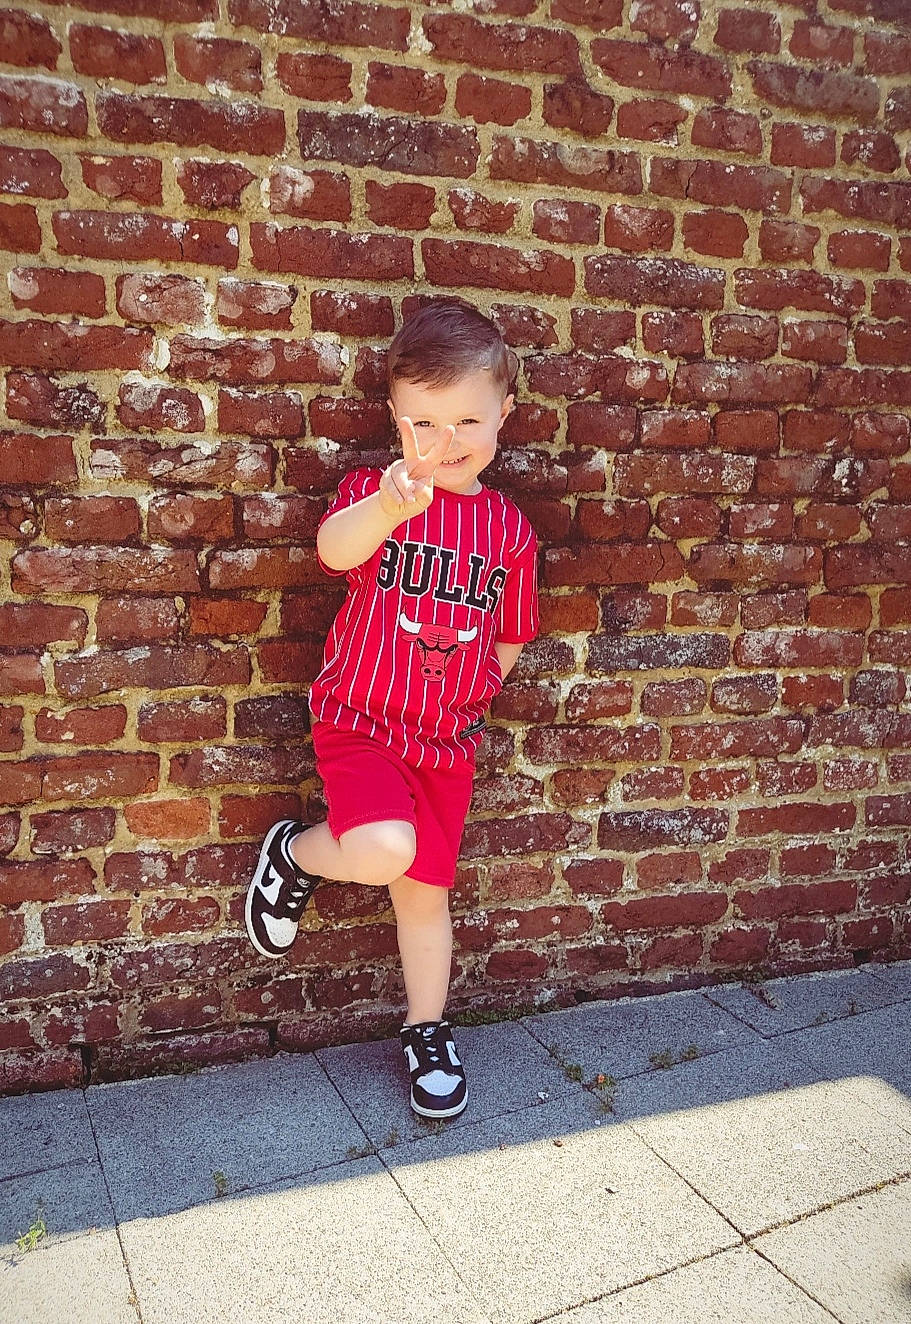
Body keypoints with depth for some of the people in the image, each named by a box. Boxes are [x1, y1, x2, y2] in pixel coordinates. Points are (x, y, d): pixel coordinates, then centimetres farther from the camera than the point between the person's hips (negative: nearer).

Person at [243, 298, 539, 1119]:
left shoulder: (509, 529, 0)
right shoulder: (374, 491, -8)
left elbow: (509, 637, 12)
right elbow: (335, 547, -33)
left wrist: (469, 698, 5)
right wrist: (386, 508, -53)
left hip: (446, 739, 3)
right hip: (359, 718, -3)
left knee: (427, 889, 11)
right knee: (384, 850, -27)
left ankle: (428, 1034, 35)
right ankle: (295, 854, 9)